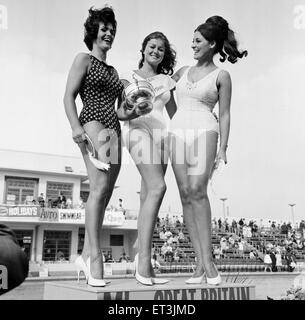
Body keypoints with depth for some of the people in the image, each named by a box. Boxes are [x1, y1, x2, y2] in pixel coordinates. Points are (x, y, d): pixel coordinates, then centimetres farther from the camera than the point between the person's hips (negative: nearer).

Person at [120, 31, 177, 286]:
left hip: (160, 134, 5)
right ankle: (144, 262, -28)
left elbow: (175, 114, 19)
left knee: (148, 199, -1)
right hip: (138, 131, -5)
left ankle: (144, 267, -1)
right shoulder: (129, 77, 13)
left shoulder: (166, 80, 23)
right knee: (157, 187, -26)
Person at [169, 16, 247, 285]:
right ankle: (201, 263, -5)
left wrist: (223, 148, -6)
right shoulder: (184, 71, 20)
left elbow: (224, 114, 3)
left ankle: (207, 259, -15)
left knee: (197, 191, -20)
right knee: (186, 195, -6)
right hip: (178, 133, 4)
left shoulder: (221, 76, 7)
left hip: (204, 132, -4)